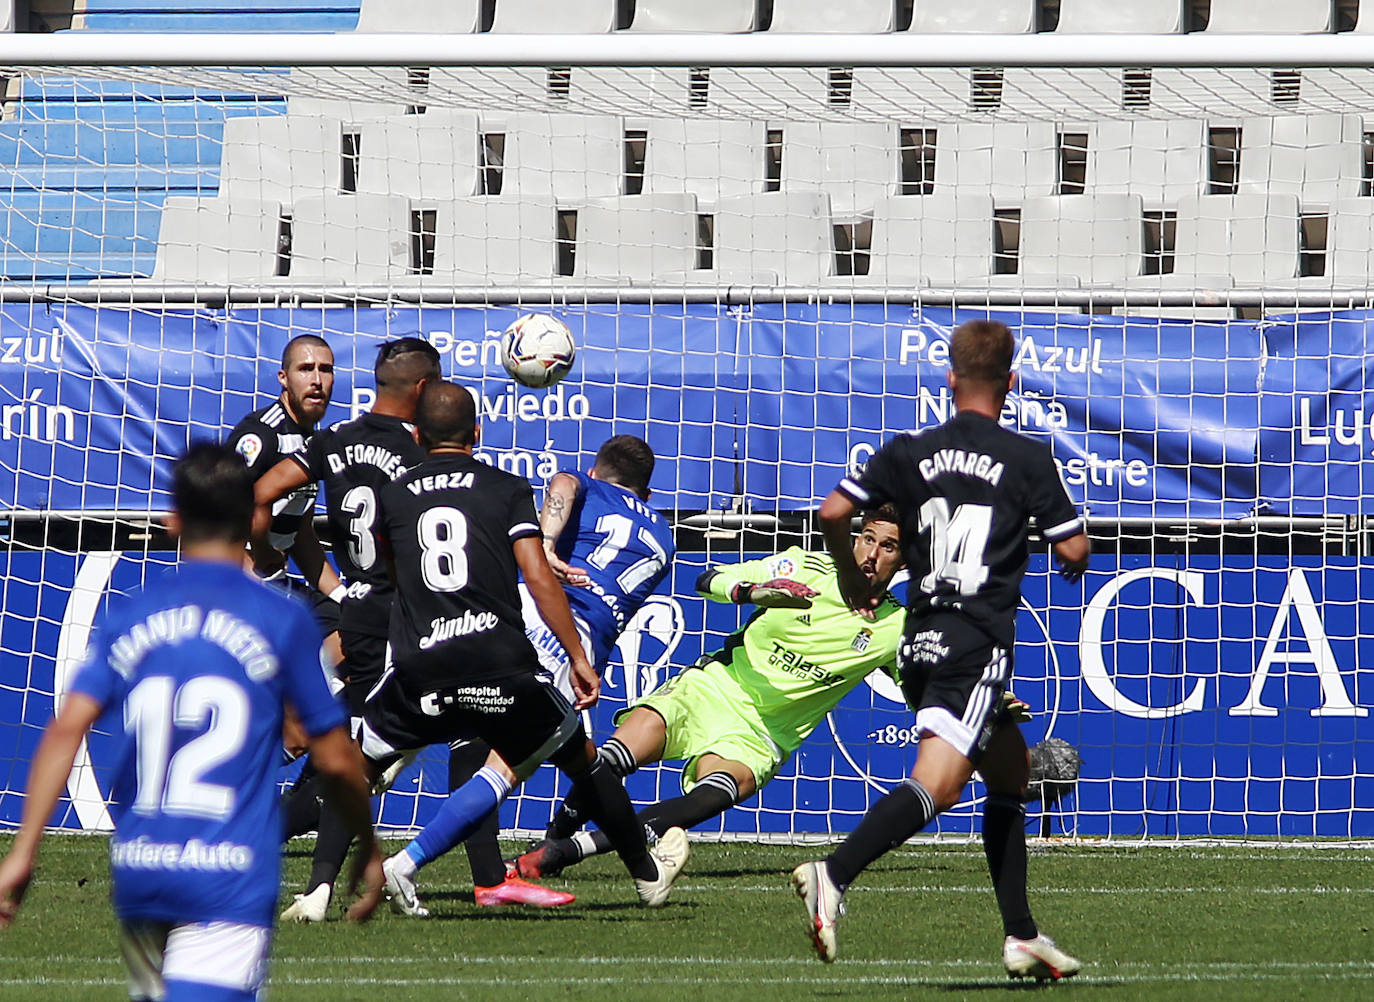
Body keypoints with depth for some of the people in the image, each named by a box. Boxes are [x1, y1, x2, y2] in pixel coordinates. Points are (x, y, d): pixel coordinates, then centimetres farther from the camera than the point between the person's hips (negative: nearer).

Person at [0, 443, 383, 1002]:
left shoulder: (129, 616, 7)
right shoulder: (282, 621, -1)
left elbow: (66, 729, -3)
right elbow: (335, 759, 2)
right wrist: (369, 849, 18)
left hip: (136, 872, 4)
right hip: (230, 882, -4)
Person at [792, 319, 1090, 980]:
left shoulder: (911, 452, 8)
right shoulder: (1027, 459, -1)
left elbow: (833, 512, 1)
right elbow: (1073, 549, -1)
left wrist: (851, 580, 19)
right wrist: (1072, 566, 23)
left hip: (920, 644, 6)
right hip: (979, 646, -6)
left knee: (1010, 770, 21)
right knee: (936, 784, -16)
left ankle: (1021, 936, 19)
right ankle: (833, 876, -38)